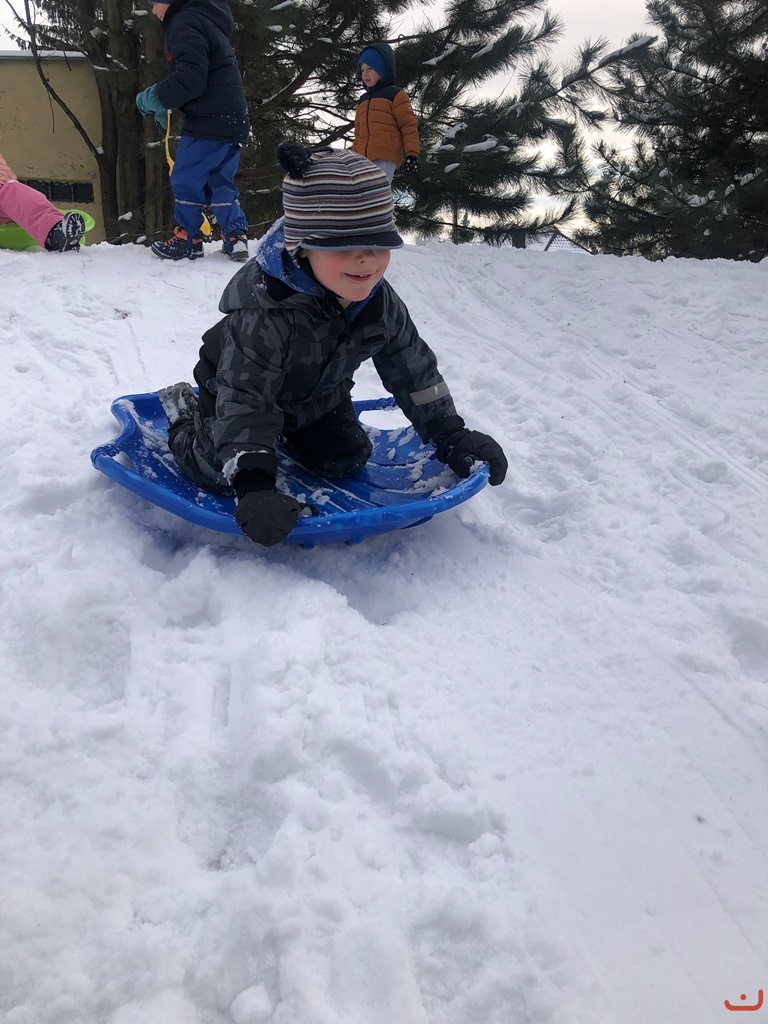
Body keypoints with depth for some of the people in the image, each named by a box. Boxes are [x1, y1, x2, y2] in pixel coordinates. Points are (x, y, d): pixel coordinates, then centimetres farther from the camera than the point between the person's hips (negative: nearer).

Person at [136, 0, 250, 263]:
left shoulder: (185, 23, -10)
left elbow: (190, 80, -21)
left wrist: (154, 97, -8)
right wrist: (164, 103, 17)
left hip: (209, 120, -9)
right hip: (231, 120, 9)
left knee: (186, 179, 0)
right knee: (219, 182, 13)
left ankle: (187, 241, 7)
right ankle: (236, 237, 6)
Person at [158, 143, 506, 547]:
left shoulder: (380, 301, -21)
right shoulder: (264, 312, -42)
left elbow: (414, 370, -8)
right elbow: (244, 399, -42)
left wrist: (450, 435, -8)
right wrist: (252, 483, -52)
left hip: (318, 399, 5)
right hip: (242, 388, -5)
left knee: (346, 460, 2)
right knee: (217, 472, -13)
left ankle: (289, 434, 33)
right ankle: (182, 411, 19)